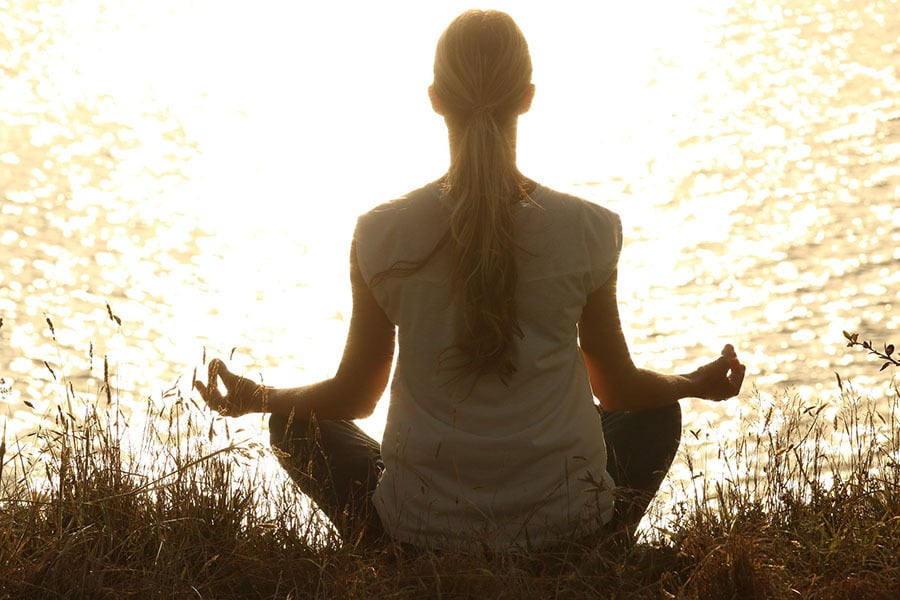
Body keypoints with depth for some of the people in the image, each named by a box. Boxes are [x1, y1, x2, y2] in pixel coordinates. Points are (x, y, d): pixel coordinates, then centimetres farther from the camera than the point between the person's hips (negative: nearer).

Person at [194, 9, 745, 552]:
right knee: (657, 416, 31)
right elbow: (618, 388, 2)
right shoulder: (588, 231, -12)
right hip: (565, 528, 1)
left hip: (421, 532, 0)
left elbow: (354, 396, 0)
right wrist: (698, 383, 24)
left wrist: (256, 398, 21)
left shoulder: (383, 235, -12)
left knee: (297, 424, 28)